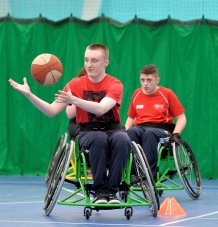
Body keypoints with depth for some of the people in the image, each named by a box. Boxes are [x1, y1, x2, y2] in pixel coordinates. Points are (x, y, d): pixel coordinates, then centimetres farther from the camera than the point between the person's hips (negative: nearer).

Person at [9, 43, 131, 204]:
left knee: (122, 140, -37)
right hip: (88, 131, 0)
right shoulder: (76, 84, 3)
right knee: (99, 139, -37)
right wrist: (29, 95, -12)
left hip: (113, 129, 0)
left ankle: (111, 190, -25)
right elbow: (52, 111, 0)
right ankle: (100, 191, -26)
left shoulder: (115, 84, -5)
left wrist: (73, 100, -36)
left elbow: (101, 109, -24)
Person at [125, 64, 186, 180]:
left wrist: (176, 134, -13)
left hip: (162, 129, -3)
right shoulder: (137, 94, 13)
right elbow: (131, 118, 21)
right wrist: (125, 133, 1)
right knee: (131, 132, -34)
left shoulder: (167, 94, 3)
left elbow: (181, 118, 4)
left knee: (149, 133, -39)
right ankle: (132, 173, -37)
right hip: (140, 128, 3)